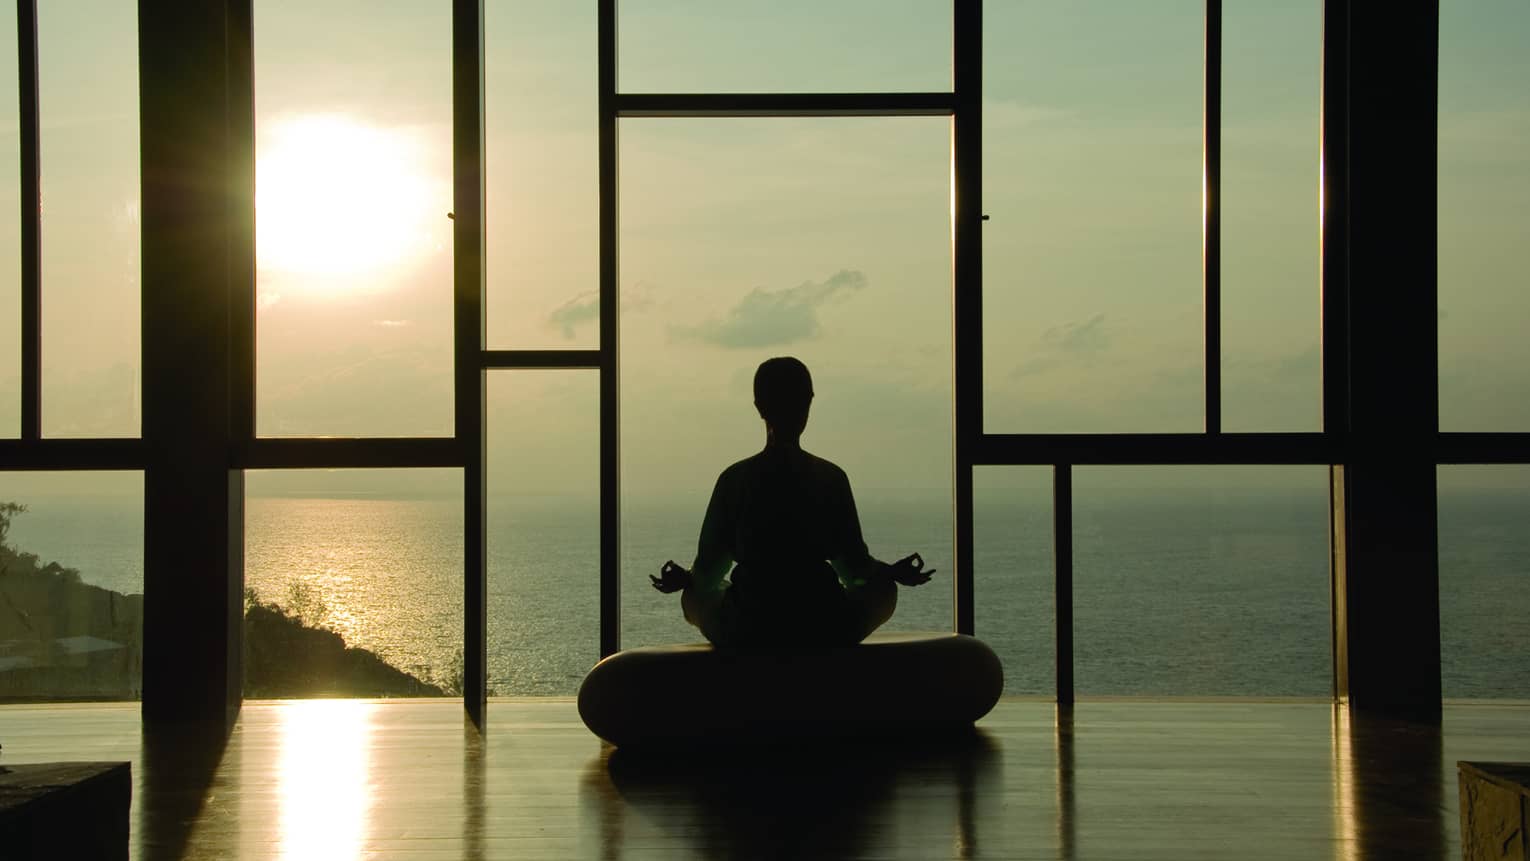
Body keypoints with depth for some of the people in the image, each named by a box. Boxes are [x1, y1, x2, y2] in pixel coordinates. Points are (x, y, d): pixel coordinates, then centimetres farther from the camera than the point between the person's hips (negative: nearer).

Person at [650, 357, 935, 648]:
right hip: (824, 632, 0)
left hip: (744, 633, 1)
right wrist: (893, 572, 21)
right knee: (885, 589, 29)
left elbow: (708, 571, 2)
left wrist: (683, 578, 25)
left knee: (693, 597, 33)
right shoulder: (831, 477, -3)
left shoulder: (734, 479, -2)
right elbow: (854, 566, 0)